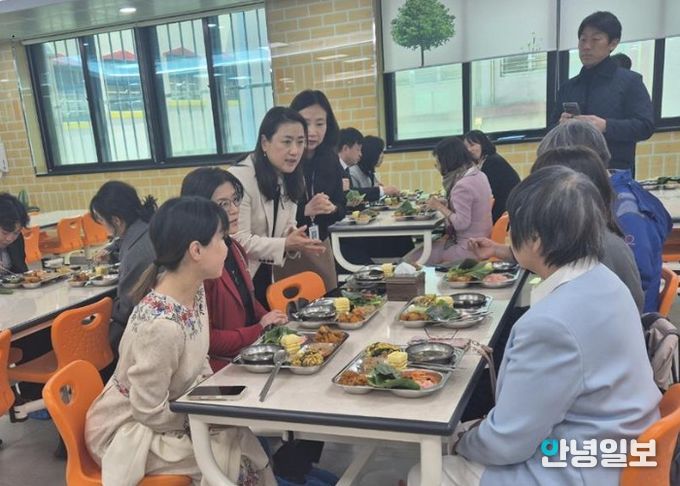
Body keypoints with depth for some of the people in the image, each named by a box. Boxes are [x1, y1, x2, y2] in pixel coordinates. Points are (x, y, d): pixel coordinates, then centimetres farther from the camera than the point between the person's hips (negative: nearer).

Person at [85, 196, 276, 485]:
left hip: (164, 411, 7)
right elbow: (151, 414, -24)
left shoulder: (194, 290, -8)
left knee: (247, 438, -2)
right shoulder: (161, 325, -34)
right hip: (128, 430, -7)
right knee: (239, 461, -11)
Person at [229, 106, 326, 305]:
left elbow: (284, 227, 6)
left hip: (264, 274, 7)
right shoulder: (240, 177, -23)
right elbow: (239, 240, -24)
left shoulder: (290, 179, 3)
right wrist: (285, 245, -28)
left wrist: (295, 241, -15)